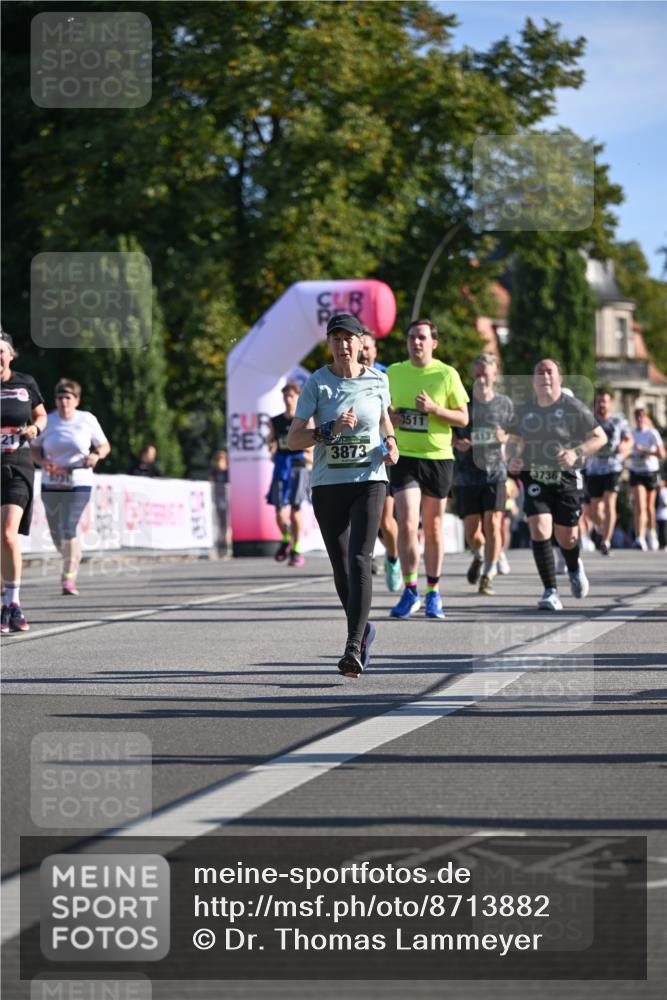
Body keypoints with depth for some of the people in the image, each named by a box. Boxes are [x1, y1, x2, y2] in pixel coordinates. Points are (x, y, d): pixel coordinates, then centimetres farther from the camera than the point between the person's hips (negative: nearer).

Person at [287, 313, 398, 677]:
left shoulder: (377, 380, 4)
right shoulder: (316, 384, -3)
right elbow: (293, 439, -7)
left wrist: (390, 442, 5)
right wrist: (330, 429, -21)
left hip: (369, 481, -1)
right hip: (327, 484, 1)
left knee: (359, 559, -17)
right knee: (341, 567, 6)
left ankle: (353, 646, -23)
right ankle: (363, 628, 31)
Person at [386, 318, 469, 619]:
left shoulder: (447, 374, -2)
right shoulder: (393, 372, 5)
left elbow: (463, 417, 0)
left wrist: (434, 408, -16)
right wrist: (389, 416, -5)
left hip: (438, 457, -1)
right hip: (404, 457, 1)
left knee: (433, 528, 8)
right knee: (407, 524, -12)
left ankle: (433, 593, 19)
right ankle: (410, 592, -4)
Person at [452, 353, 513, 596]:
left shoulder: (504, 403, 5)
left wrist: (505, 438, -6)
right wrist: (456, 442, -13)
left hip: (494, 472, 0)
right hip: (467, 474, 0)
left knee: (492, 524, -13)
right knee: (471, 530, 2)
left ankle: (488, 576, -2)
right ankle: (479, 555, 37)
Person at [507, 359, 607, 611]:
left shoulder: (573, 407, -6)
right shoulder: (523, 411, 4)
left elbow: (600, 437, -2)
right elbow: (514, 441, 18)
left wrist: (576, 453, -18)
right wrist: (513, 457, -4)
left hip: (566, 479, -2)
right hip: (534, 479, 2)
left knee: (567, 538, 7)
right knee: (539, 532, -16)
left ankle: (574, 568, 44)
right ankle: (550, 592, -10)